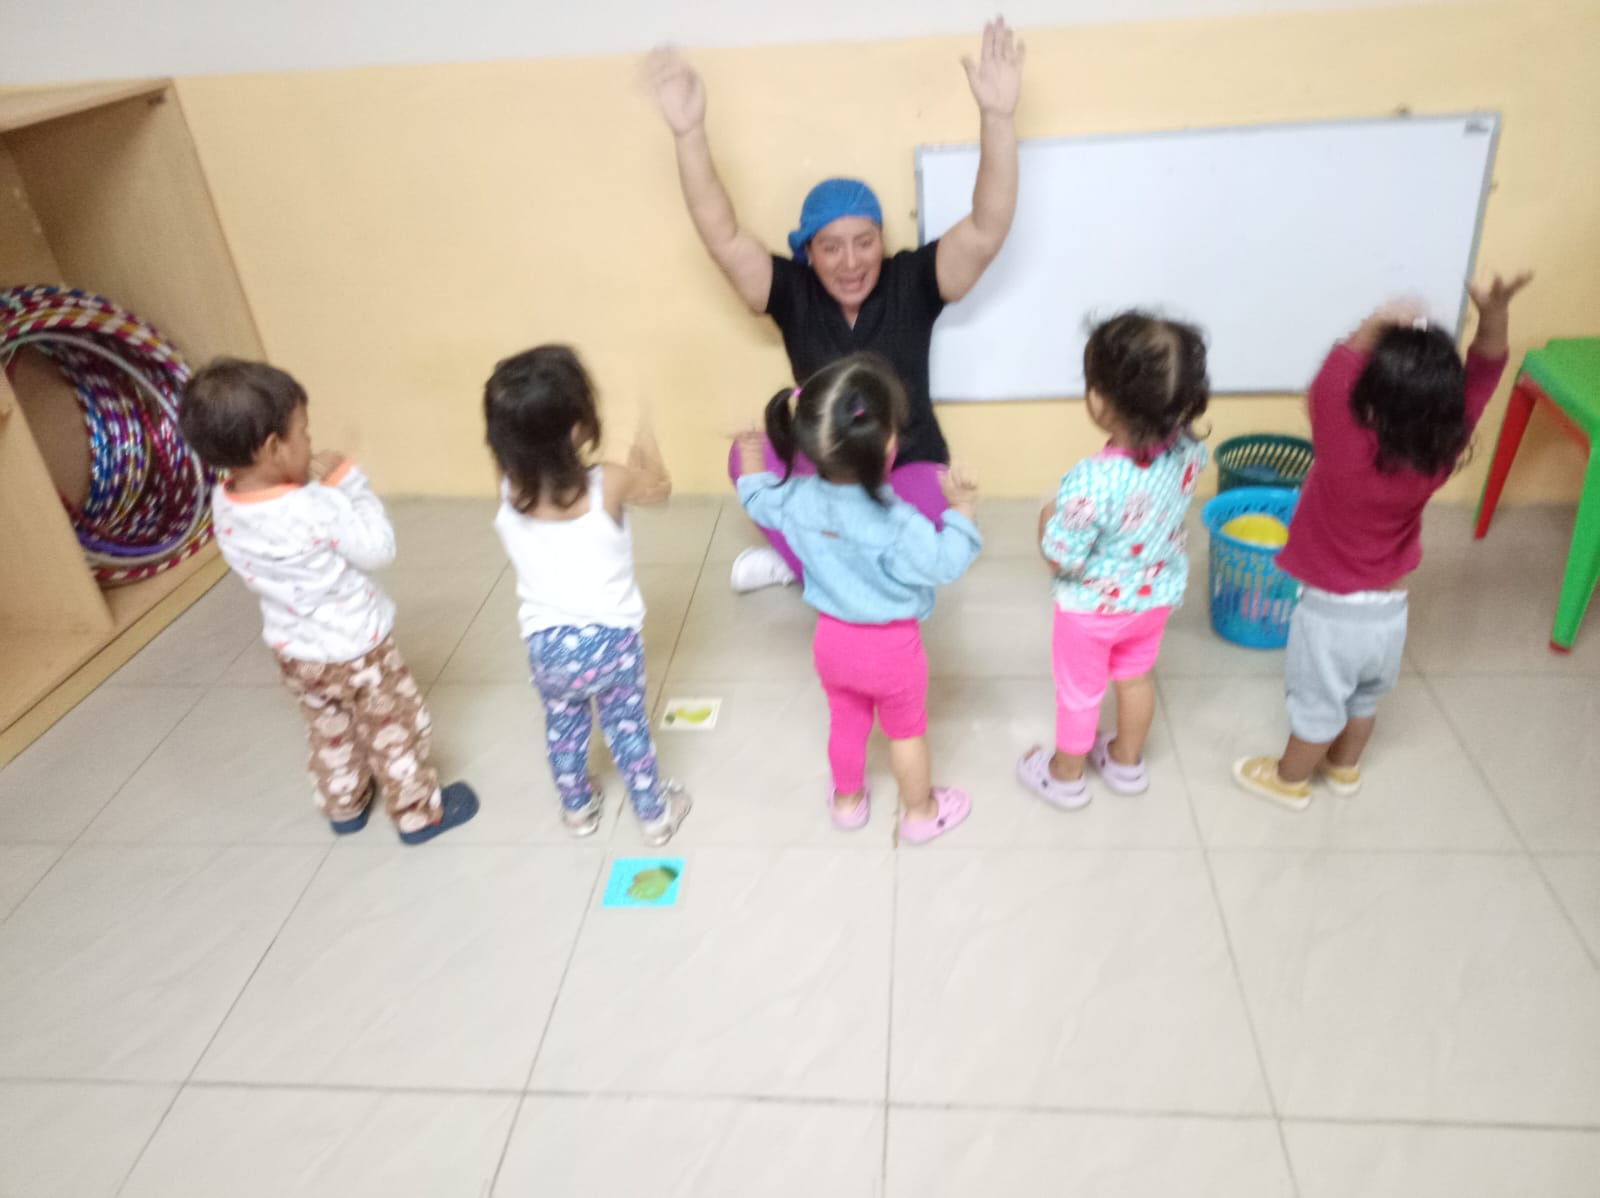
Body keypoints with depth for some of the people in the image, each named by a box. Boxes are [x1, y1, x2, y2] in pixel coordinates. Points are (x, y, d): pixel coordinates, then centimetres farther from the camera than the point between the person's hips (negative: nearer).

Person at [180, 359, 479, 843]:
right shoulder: (318, 510, -35)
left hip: (293, 649, 7)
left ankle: (344, 807, 49)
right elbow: (379, 549, -21)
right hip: (355, 649, -7)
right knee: (395, 730, 16)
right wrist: (347, 481, -17)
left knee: (329, 730, 29)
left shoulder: (224, 506, -13)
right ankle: (420, 813, 33)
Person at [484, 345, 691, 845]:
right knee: (627, 726, 19)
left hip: (547, 644, 2)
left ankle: (577, 807, 47)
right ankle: (654, 813, 38)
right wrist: (644, 448, 16)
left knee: (562, 724, 26)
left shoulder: (510, 491, -16)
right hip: (612, 637, -2)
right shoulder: (610, 484, -24)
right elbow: (660, 488, -1)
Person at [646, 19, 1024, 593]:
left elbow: (986, 230, -27)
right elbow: (724, 239, -24)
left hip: (907, 468, -1)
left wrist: (997, 116, -41)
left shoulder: (910, 283, -14)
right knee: (750, 457, -28)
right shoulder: (793, 293, -12)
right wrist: (689, 133, -38)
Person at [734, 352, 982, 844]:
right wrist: (960, 510, -17)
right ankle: (920, 812, 42)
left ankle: (847, 801, 50)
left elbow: (760, 502, 5)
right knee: (906, 731, 20)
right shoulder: (896, 524, -35)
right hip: (891, 646, -4)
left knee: (846, 722, 28)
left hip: (832, 638, 5)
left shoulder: (797, 498, -17)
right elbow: (944, 565, -23)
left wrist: (752, 463, 20)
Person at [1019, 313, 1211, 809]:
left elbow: (1060, 559, -27)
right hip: (1157, 595, 5)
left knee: (1079, 691, 20)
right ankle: (1126, 763, 52)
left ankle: (1065, 776, 44)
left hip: (1094, 608, -5)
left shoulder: (1092, 482, -40)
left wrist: (1047, 517, -12)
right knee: (1135, 677, 29)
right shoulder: (1189, 451, -21)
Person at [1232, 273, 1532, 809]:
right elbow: (1480, 380, -12)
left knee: (1318, 707, 18)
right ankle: (1345, 767, 52)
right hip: (1390, 611, 5)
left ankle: (1289, 780, 41)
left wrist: (1373, 329, -30)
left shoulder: (1346, 451, -34)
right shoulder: (1442, 456, -19)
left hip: (1332, 614, -5)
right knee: (1364, 699, 29)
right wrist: (1494, 318, -25)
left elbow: (1332, 382, -30)